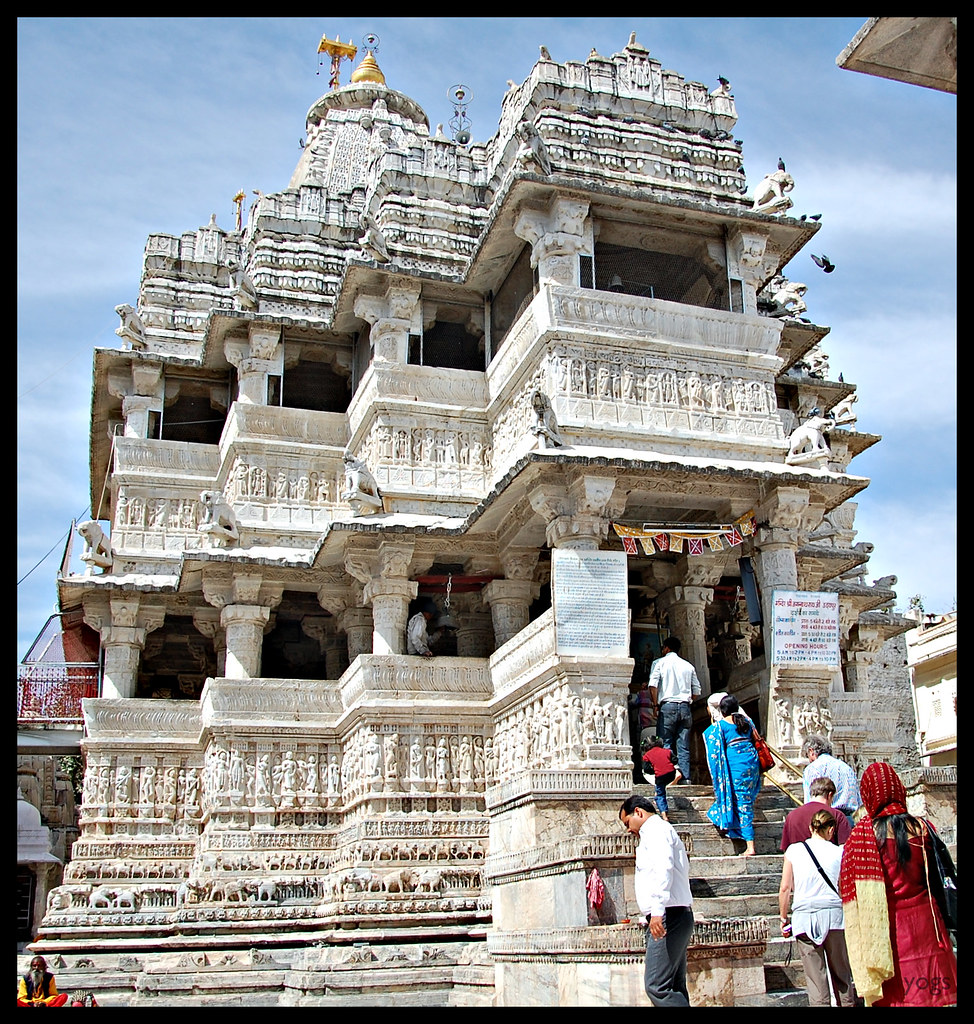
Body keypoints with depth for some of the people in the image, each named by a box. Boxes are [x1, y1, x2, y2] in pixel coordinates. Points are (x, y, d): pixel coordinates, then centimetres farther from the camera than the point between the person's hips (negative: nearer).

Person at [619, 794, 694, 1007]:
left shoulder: (656, 829, -4)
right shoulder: (661, 831, 27)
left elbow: (663, 868, -21)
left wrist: (657, 910, -30)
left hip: (669, 915, -11)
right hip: (676, 917, 11)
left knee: (656, 986, -15)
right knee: (674, 989, 8)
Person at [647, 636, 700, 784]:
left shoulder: (659, 662, 5)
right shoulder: (688, 665, 16)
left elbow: (653, 685, -8)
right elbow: (697, 691, 14)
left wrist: (656, 705, -5)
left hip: (667, 706, -4)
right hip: (685, 707, 4)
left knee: (666, 744, -3)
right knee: (683, 746, 4)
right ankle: (685, 777, -2)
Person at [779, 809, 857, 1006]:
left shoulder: (794, 850, 3)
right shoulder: (838, 852, 2)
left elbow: (785, 888, 1)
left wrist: (784, 918, 10)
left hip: (804, 917, 0)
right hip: (834, 915, 0)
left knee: (815, 977, 1)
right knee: (841, 973, 13)